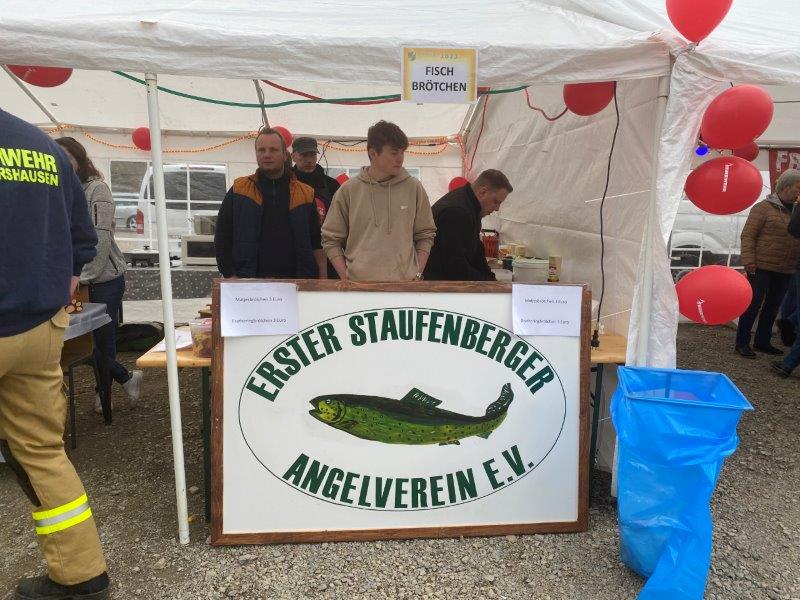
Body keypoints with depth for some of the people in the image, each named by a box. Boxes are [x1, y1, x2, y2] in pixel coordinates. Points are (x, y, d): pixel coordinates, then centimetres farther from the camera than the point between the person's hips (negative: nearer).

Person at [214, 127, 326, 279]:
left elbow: (318, 245, 9)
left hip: (296, 283, 1)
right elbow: (222, 240, 9)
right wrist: (230, 275, -1)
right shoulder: (238, 192, 8)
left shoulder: (305, 194, 9)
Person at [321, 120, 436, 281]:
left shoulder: (413, 188, 4)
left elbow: (425, 236, 9)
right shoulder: (348, 191, 2)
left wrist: (418, 274, 0)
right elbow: (331, 240, 5)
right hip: (358, 283, -1)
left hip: (405, 284, 1)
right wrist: (346, 279, -4)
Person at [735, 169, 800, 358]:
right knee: (754, 303, -2)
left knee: (773, 306, 13)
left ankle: (762, 341, 24)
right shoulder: (764, 208, -7)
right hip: (762, 267, -6)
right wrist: (749, 260, -16)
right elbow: (748, 235, -9)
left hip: (785, 270, 6)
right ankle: (742, 343, 5)